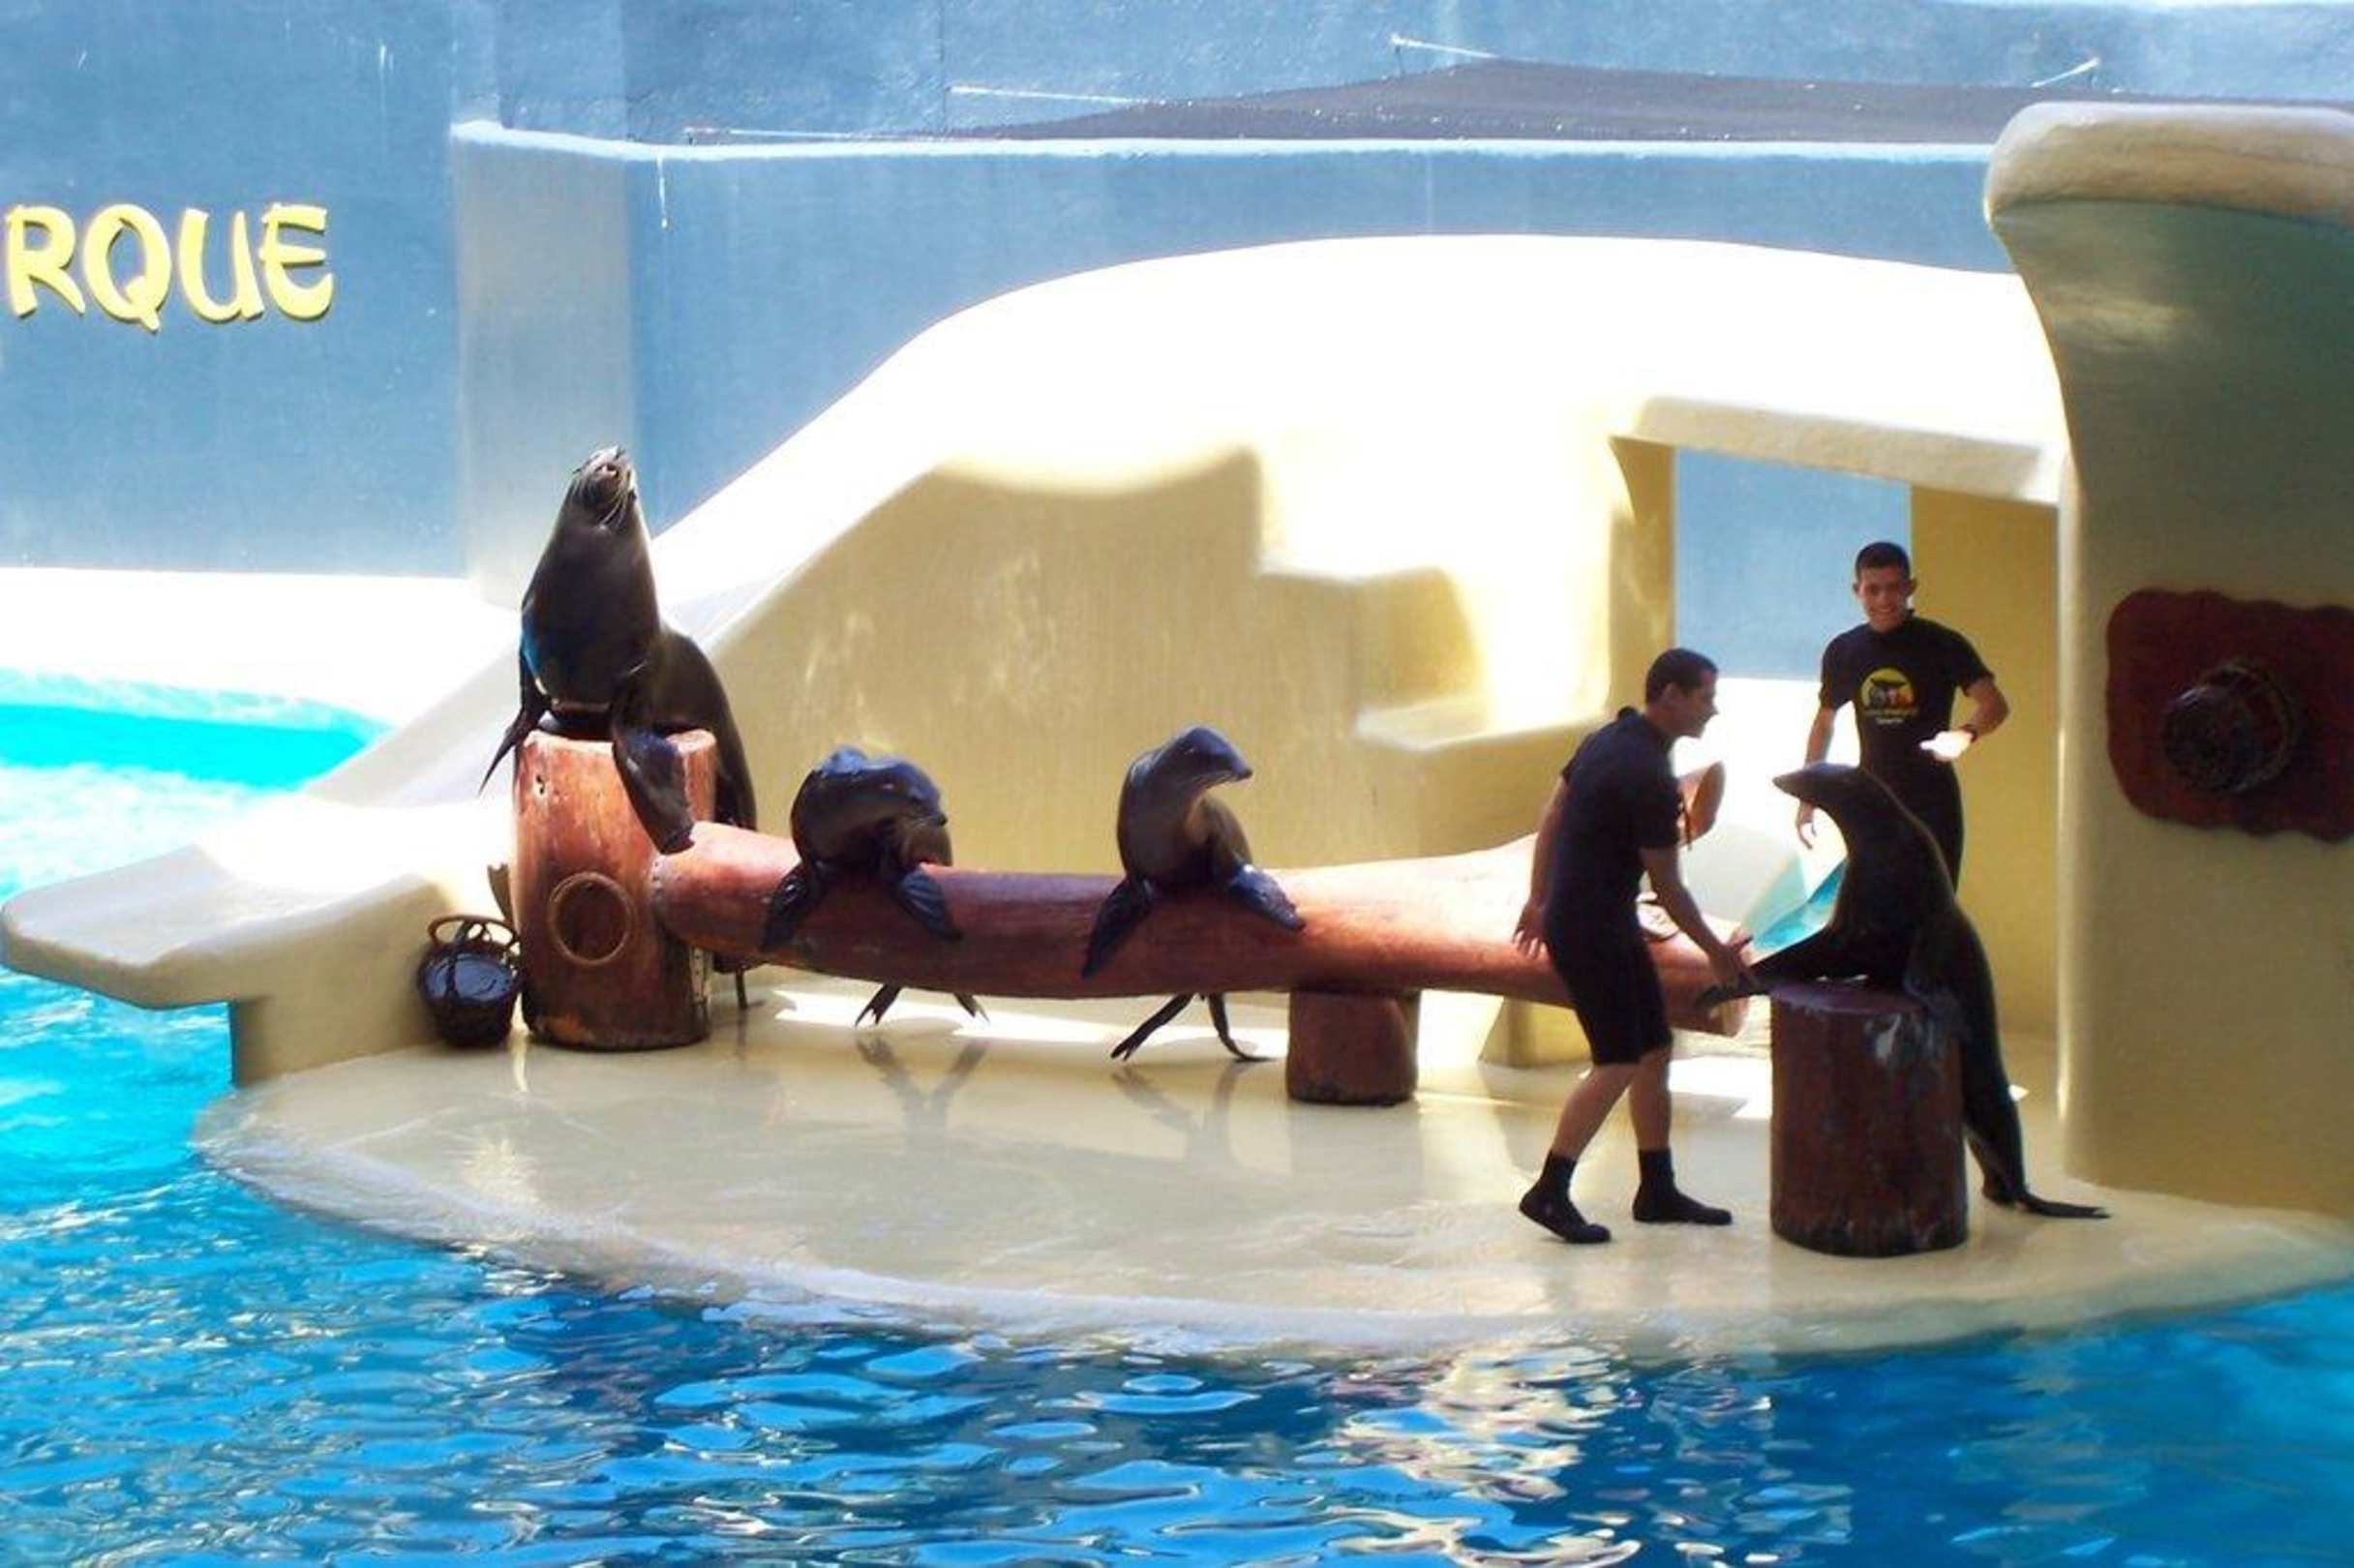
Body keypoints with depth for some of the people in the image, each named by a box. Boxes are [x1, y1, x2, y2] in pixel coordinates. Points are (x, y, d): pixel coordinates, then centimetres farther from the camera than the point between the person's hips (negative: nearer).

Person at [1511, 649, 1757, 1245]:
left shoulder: (1608, 738, 7)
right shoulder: (1649, 779, -21)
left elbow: (1551, 819, 14)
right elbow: (1668, 888, -13)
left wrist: (1539, 899, 22)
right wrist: (1717, 953, -1)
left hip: (1570, 912, 10)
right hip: (1592, 928, -10)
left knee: (1653, 1050, 12)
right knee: (1619, 1062, -8)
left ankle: (1658, 1190, 18)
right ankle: (1549, 1192, -4)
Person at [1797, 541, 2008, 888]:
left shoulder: (1942, 645, -8)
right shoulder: (1844, 652, 5)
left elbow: (1995, 705, -17)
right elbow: (1823, 722, 17)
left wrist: (1965, 734, -39)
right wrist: (1807, 801, 15)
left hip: (1932, 802, -4)